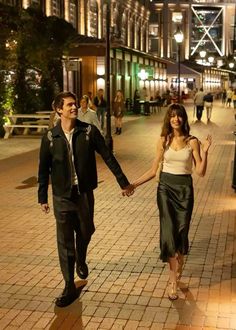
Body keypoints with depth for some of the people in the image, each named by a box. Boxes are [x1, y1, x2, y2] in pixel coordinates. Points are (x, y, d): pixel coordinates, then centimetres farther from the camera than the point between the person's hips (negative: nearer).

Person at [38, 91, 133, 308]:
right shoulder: (50, 137, -6)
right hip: (62, 197, -1)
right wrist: (42, 197, 5)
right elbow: (44, 169, 2)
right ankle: (70, 287, 13)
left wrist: (123, 182, 1)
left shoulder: (89, 131, -7)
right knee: (65, 242, 2)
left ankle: (81, 261, 51)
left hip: (85, 194, 1)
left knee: (85, 233, 18)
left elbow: (108, 157, -1)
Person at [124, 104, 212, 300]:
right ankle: (174, 281, -1)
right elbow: (154, 170, 6)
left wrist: (204, 152, -20)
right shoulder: (163, 141, 3)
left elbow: (201, 172, -6)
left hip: (184, 189, 0)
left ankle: (177, 270, 26)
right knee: (169, 232, -8)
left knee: (181, 233, 4)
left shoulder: (192, 142, -2)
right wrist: (134, 184, -2)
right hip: (166, 188, 1)